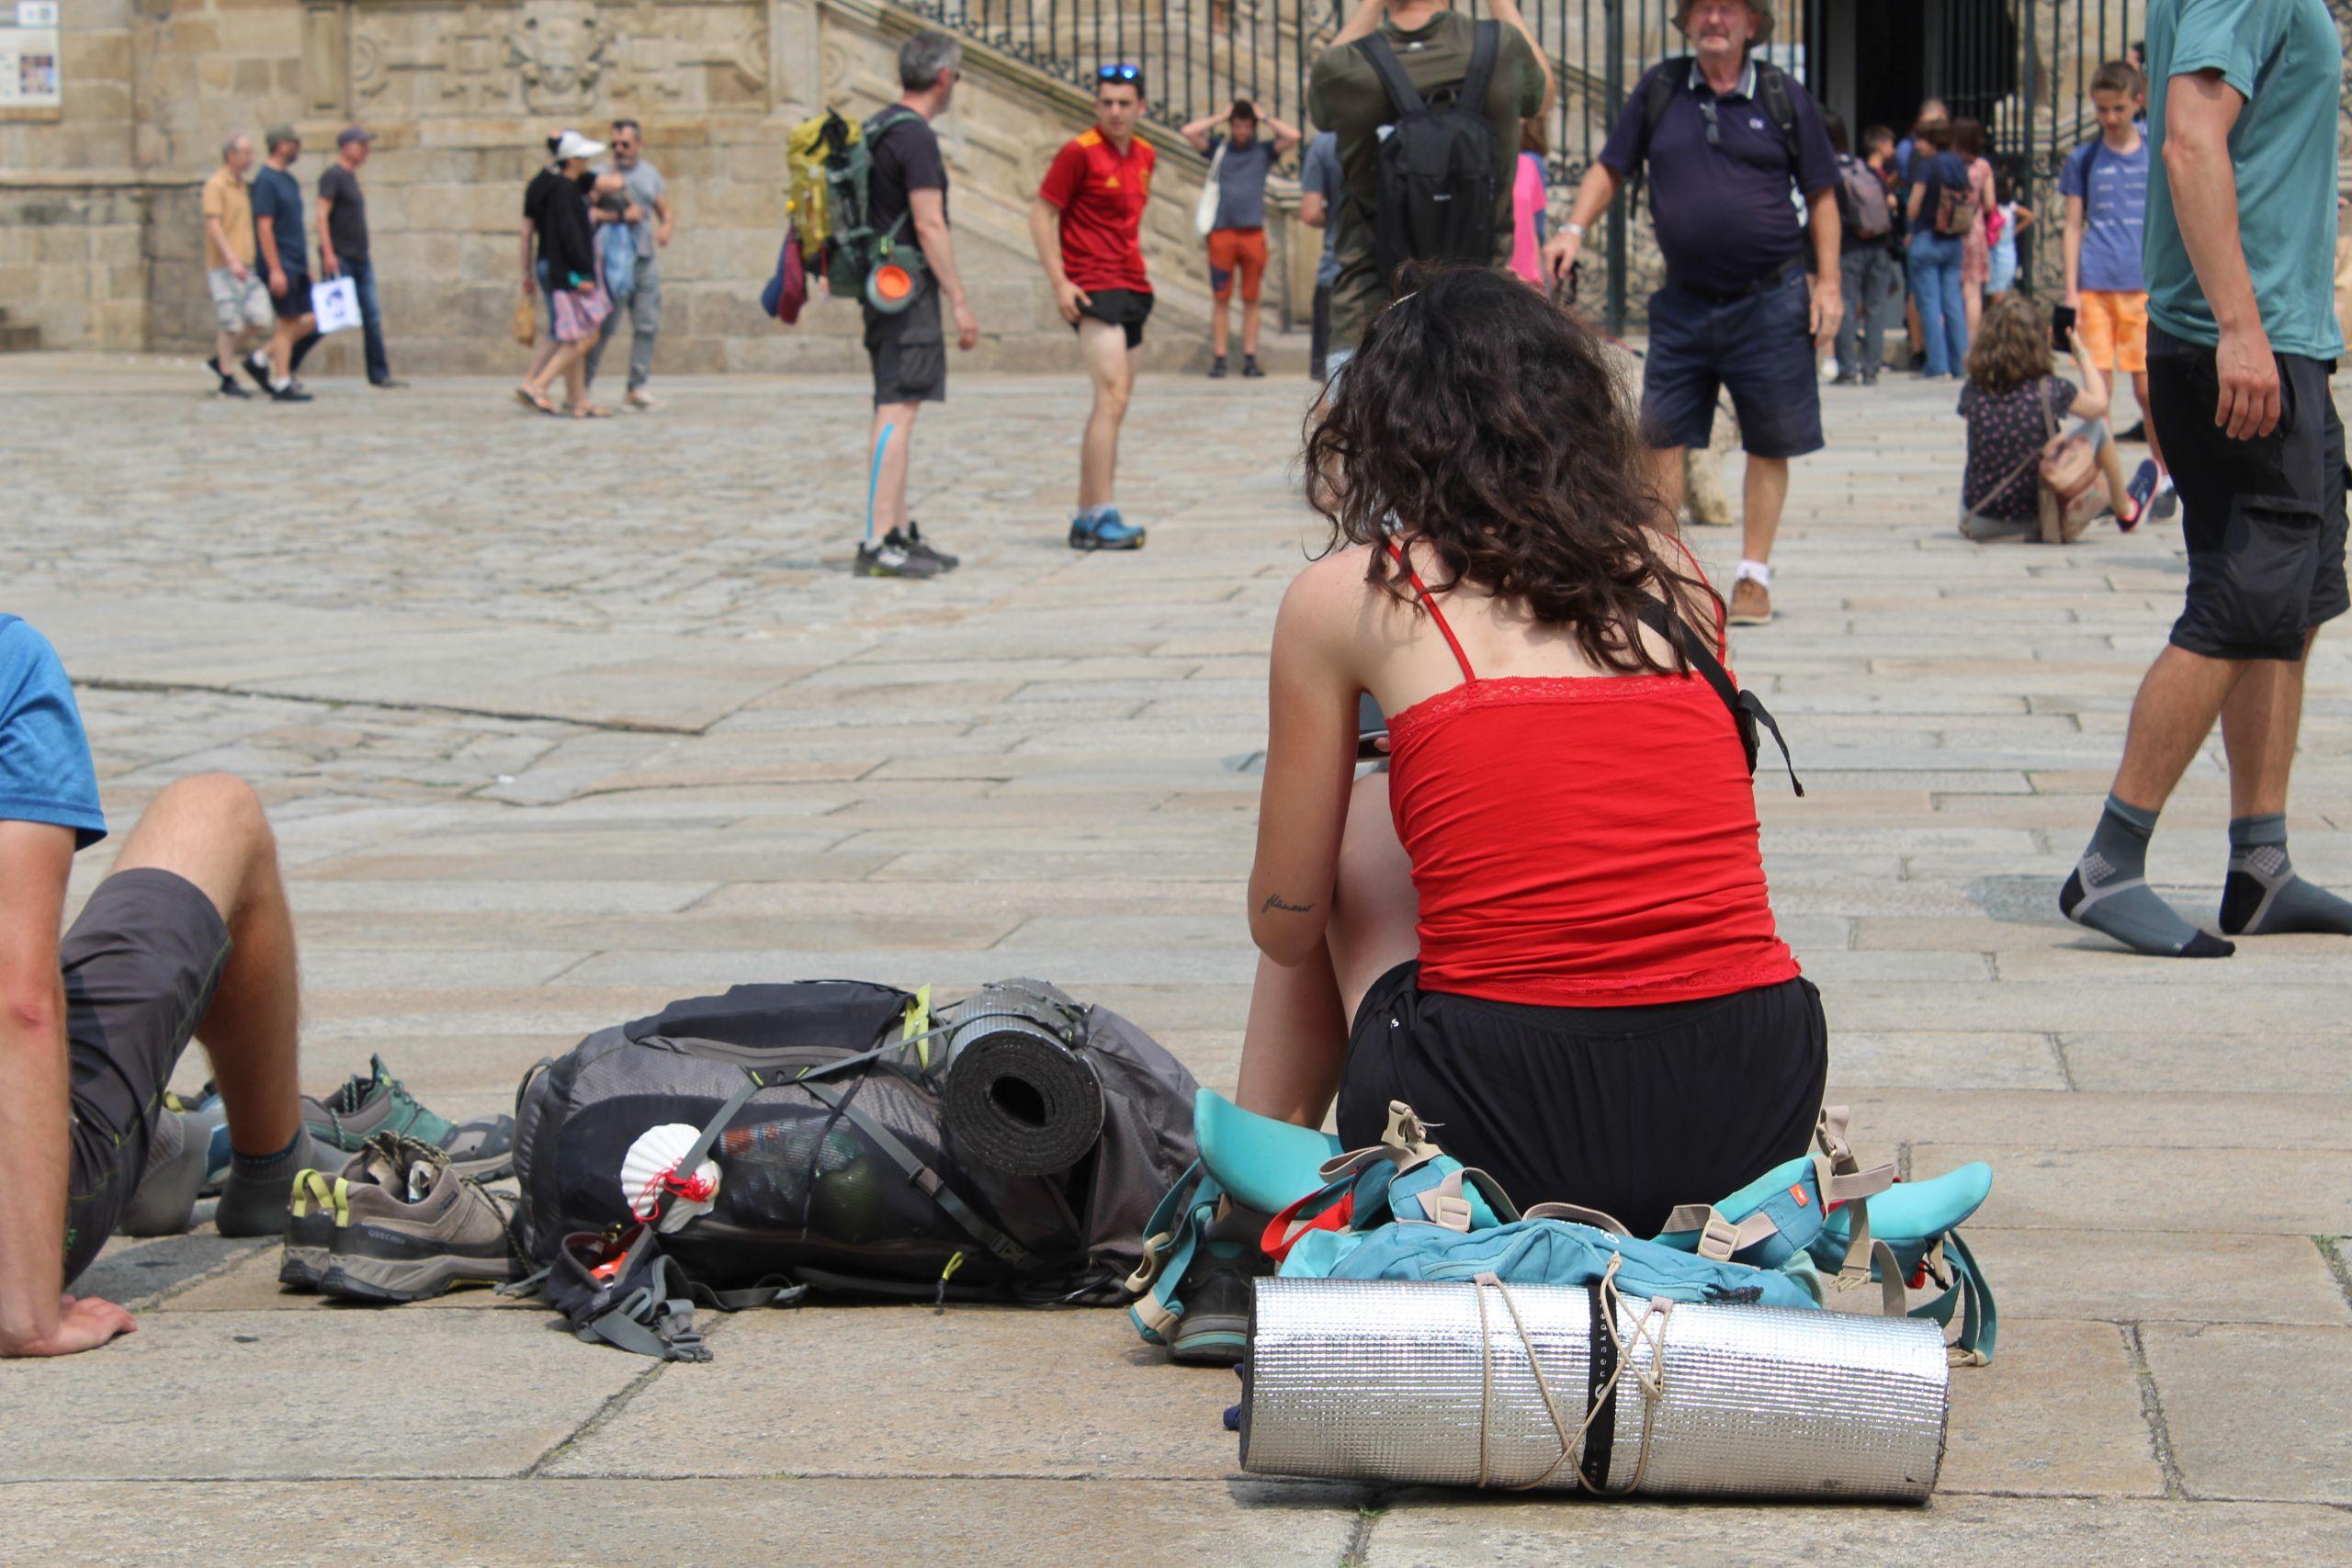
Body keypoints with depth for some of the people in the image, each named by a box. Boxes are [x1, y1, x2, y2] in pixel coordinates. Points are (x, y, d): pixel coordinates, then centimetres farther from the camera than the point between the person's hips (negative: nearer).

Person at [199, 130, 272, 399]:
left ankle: (221, 358, 16)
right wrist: (232, 260, -25)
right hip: (224, 266, -7)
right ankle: (228, 380, 4)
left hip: (245, 265, 7)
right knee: (231, 323, -5)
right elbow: (214, 226, -16)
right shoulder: (216, 185, -8)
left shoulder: (242, 185, 17)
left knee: (261, 318, -2)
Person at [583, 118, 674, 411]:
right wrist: (621, 216, -18)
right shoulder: (601, 174, 0)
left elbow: (667, 213, 17)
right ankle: (583, 383, 2)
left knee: (647, 326, 2)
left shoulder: (651, 174, 15)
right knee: (604, 326, -7)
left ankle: (638, 386, 9)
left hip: (646, 258, 5)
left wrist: (666, 229, -6)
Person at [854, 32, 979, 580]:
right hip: (908, 288, -10)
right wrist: (961, 302, -16)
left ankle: (902, 532, 19)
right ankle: (878, 542, -16)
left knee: (895, 411, 14)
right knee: (899, 411, -12)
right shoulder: (916, 137, -14)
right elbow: (929, 227, -18)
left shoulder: (876, 131, 16)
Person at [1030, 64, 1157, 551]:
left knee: (1114, 405, 10)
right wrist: (1059, 281, -17)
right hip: (1093, 289, -8)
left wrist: (1137, 269, 18)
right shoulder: (1079, 152, -9)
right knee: (1112, 398, -17)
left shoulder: (1144, 155, 13)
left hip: (1133, 288, 8)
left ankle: (1086, 518, 16)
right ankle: (1102, 516, -19)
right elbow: (1041, 214, -9)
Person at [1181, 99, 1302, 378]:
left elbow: (1293, 136, -1)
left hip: (1253, 232, 0)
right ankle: (1219, 359, 1)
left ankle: (1250, 358, 5)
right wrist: (1220, 117, 7)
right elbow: (1189, 132, 2)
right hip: (1222, 232, 0)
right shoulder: (1218, 147, 11)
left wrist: (1264, 117, 8)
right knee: (1222, 299, 0)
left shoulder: (1264, 150, 10)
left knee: (1251, 300, 3)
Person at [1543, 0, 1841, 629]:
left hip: (1769, 301, -1)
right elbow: (1609, 169, 11)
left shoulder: (1783, 96, 1)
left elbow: (1821, 194, 6)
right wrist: (1573, 229, -5)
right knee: (1660, 435, 1)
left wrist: (1827, 281, 0)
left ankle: (1753, 575, 14)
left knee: (1770, 444, 4)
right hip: (1683, 304, 1)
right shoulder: (1659, 90, 4)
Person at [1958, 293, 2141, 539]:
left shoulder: (1973, 391, -10)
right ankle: (2125, 511, 38)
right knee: (2095, 424, 14)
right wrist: (2081, 350, 17)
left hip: (1978, 526, 2)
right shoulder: (2049, 391, -16)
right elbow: (2099, 403, 5)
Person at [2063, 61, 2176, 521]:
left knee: (2147, 387, -2)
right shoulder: (2083, 159, 8)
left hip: (2146, 285, -1)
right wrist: (2071, 290, 2)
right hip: (2095, 286, 1)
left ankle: (2164, 473, 15)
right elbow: (2074, 227, 9)